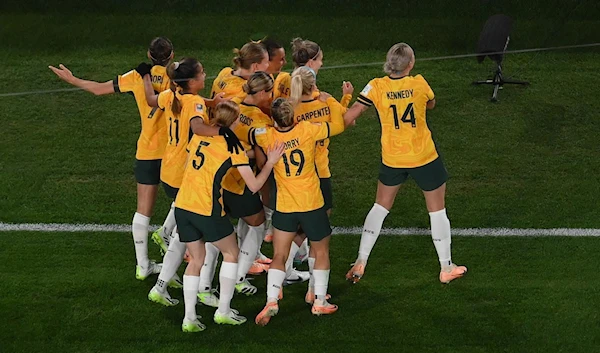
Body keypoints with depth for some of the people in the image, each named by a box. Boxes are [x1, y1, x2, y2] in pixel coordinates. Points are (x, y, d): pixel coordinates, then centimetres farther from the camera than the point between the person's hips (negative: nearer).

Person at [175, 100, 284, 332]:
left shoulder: (199, 137, 9)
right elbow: (254, 186, -6)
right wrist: (270, 162, 4)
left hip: (182, 206, 5)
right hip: (207, 211, -5)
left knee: (196, 260, 18)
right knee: (231, 253, 17)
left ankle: (189, 318, 13)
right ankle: (223, 311, 18)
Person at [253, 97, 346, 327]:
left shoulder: (268, 137, -10)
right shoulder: (307, 130, -14)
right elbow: (338, 125, -1)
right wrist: (329, 100, 13)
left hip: (284, 207, 1)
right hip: (312, 204, -1)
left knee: (279, 256, 10)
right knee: (321, 251, 18)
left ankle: (272, 300, -6)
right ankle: (320, 301, 21)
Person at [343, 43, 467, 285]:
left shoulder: (376, 87, -12)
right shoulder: (419, 83, -12)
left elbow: (348, 118, -14)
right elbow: (431, 104, 9)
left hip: (392, 160, 2)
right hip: (424, 157, -2)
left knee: (380, 207, 19)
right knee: (437, 210, 13)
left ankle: (360, 263, 18)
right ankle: (446, 268, 21)